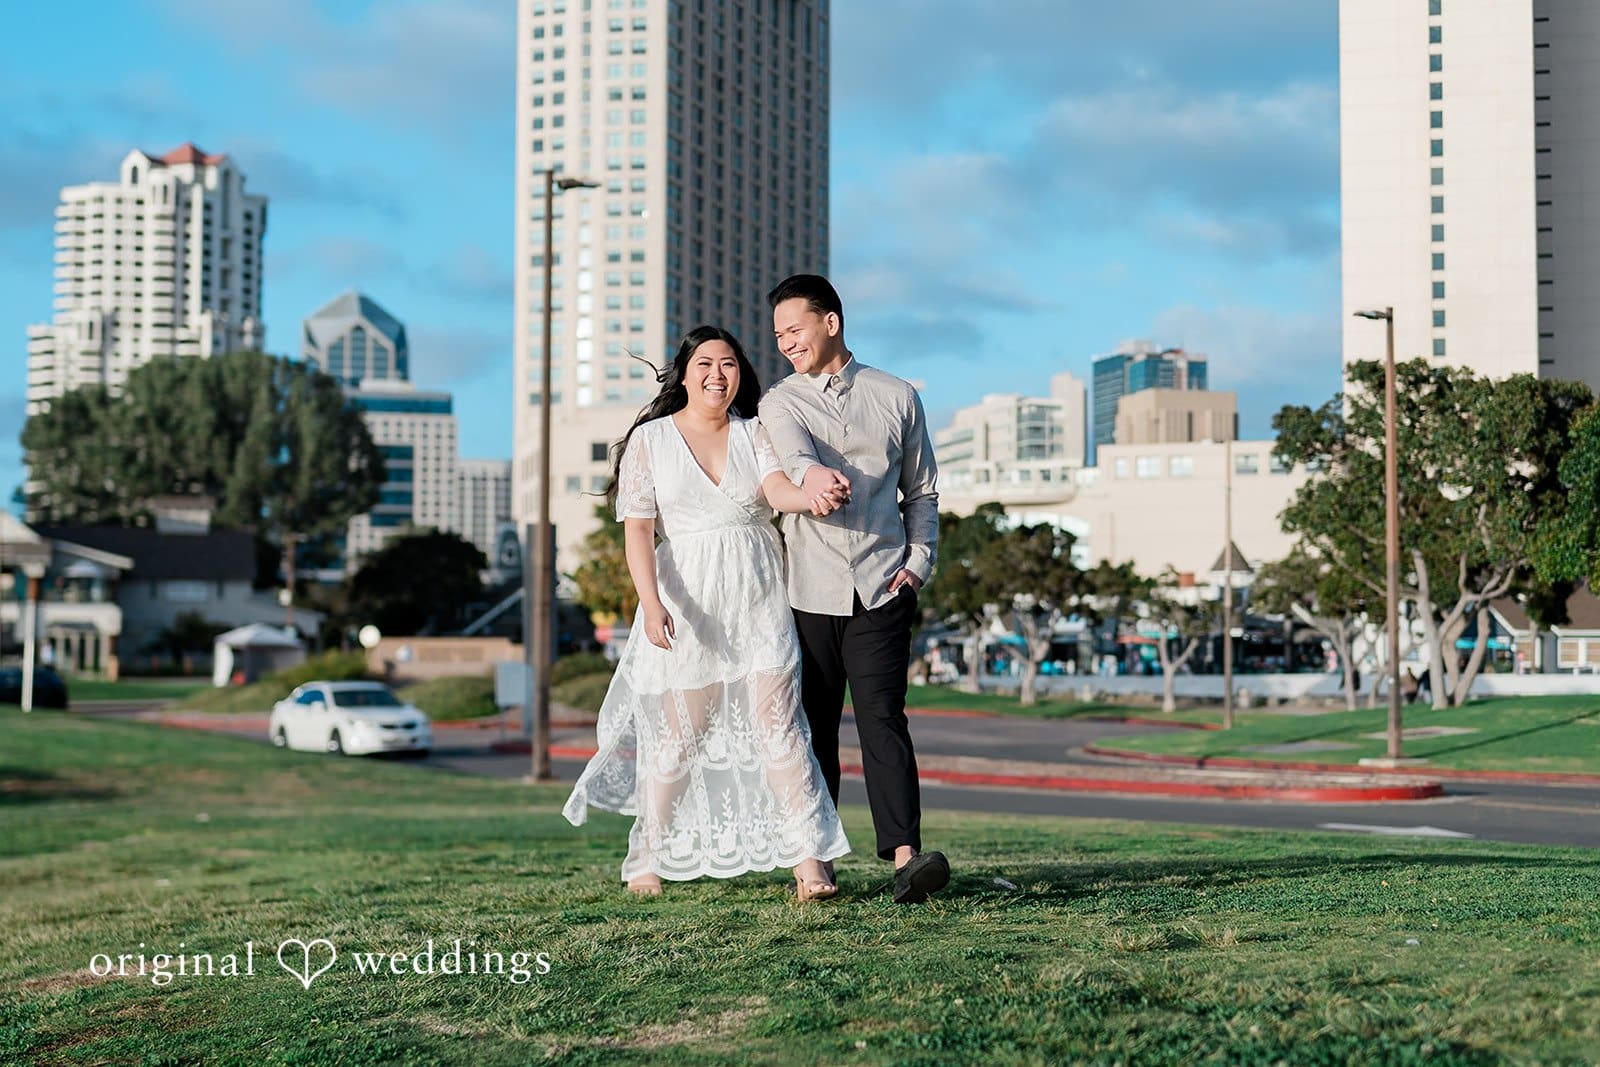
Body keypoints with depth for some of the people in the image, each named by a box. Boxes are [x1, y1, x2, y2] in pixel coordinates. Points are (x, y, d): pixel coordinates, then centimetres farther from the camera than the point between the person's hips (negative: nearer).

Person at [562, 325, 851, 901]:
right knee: (680, 733, 2)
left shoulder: (754, 435, 8)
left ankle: (811, 859, -11)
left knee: (777, 724, -8)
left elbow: (777, 488, -12)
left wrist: (812, 498, -37)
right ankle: (647, 858, 17)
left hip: (759, 601, 1)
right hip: (686, 602, -1)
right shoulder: (650, 440, 5)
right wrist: (651, 603, -17)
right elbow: (638, 529, -3)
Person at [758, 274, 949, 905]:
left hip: (881, 589, -1)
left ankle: (904, 857, -20)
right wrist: (811, 473, -40)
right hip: (808, 590, 1)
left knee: (882, 719, -11)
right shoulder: (779, 403, 8)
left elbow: (921, 492, 18)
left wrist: (919, 560, 3)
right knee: (812, 728, 5)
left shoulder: (897, 398, 11)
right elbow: (791, 453, -17)